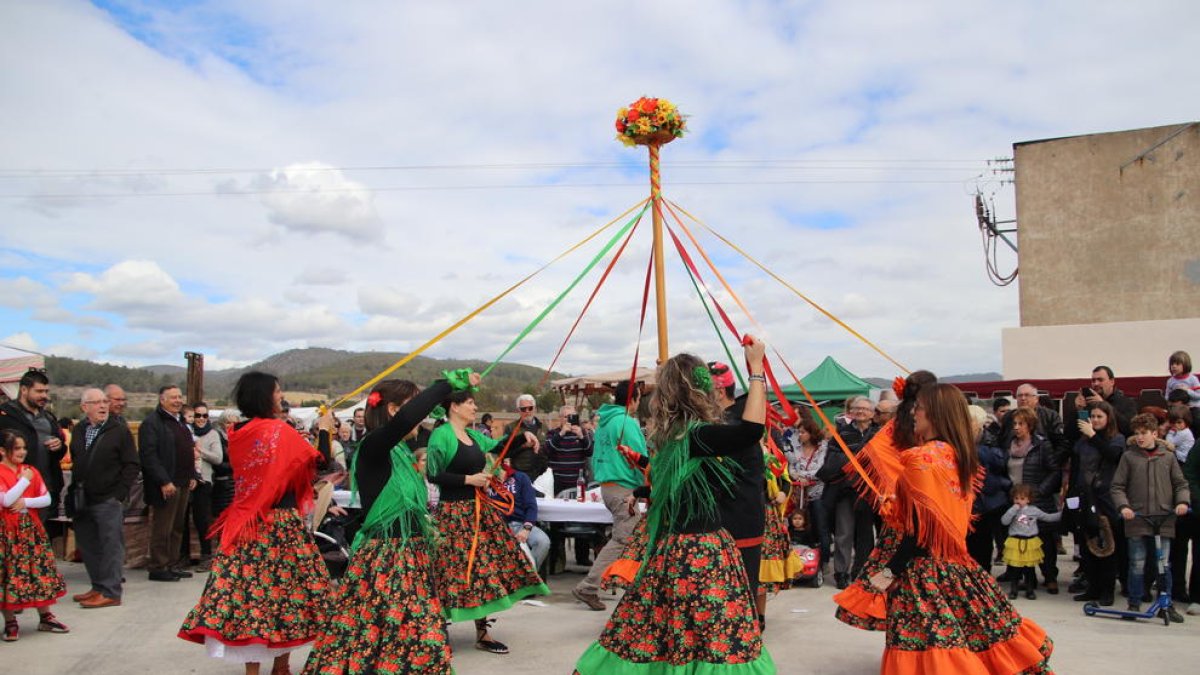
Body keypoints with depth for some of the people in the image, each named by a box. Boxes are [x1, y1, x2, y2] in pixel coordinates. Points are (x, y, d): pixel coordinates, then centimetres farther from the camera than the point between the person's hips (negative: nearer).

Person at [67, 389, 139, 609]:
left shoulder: (120, 431, -4)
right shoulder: (78, 431, 12)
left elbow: (132, 465, -5)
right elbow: (74, 462, 15)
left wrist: (120, 492, -12)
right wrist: (74, 493, 7)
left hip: (108, 500, -6)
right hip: (82, 500, 6)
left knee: (111, 546, -3)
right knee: (87, 545, 11)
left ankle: (110, 592, 1)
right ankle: (98, 587, 23)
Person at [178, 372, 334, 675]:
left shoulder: (238, 433, 5)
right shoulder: (279, 430, -12)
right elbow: (320, 461, -7)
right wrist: (324, 429, 7)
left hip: (245, 523, 6)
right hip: (280, 523, -6)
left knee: (249, 583, 6)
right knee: (283, 585, 5)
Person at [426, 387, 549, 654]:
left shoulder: (474, 436, 11)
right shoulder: (441, 435, -12)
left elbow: (500, 445, 28)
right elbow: (433, 475, -18)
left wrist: (523, 433, 13)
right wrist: (469, 479, -16)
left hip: (479, 510, 8)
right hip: (454, 513, -8)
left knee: (483, 566, 9)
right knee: (459, 569, -5)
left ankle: (482, 632, 18)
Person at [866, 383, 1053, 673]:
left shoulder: (923, 458, -17)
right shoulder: (957, 454, 8)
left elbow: (921, 528, -19)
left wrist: (890, 571, -16)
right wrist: (895, 506, 24)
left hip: (926, 567, -9)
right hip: (953, 562, 9)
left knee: (930, 642, -4)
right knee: (968, 633, 18)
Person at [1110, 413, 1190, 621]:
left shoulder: (1168, 457, 6)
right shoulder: (1128, 457, 3)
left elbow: (1181, 483, 10)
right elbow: (1117, 486, 3)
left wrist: (1183, 501, -8)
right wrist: (1123, 506, -11)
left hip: (1164, 519, 1)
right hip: (1137, 519, -1)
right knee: (1137, 564, 4)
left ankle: (1167, 605, 18)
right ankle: (1134, 604, 14)